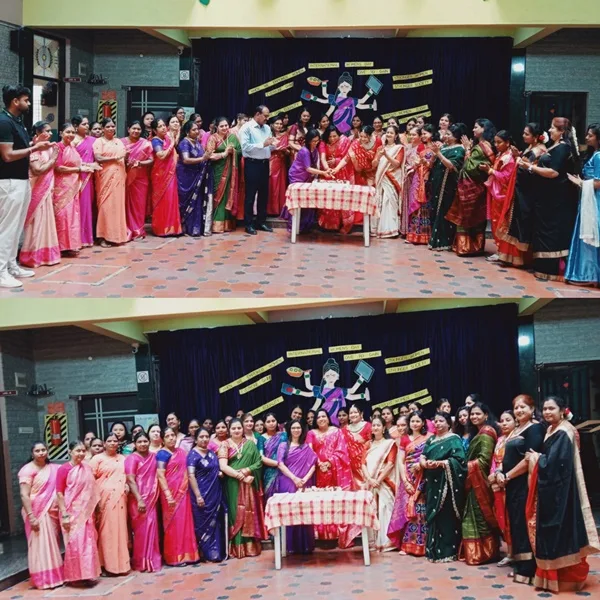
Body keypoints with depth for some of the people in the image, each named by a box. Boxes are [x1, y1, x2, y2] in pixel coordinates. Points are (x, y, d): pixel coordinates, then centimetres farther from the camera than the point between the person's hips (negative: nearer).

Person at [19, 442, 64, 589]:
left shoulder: (53, 468, 9)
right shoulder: (28, 470, -9)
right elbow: (24, 495, -14)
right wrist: (31, 516, -20)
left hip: (52, 512, 6)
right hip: (37, 512, -6)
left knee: (52, 544, 12)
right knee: (41, 545, -3)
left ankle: (54, 575, 21)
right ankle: (44, 579, 3)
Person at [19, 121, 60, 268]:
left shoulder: (48, 148, 10)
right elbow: (37, 170, -22)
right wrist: (52, 159, -12)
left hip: (46, 190, 8)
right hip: (36, 191, -8)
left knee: (45, 221, 11)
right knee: (36, 222, -4)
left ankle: (43, 254, 18)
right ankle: (32, 256, 3)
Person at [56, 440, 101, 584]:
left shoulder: (87, 468, 8)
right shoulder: (64, 469, -10)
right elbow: (59, 493, -12)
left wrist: (93, 511, 12)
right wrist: (64, 515, -17)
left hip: (86, 512, 6)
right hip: (72, 512, -6)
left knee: (88, 542, 8)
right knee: (74, 543, -3)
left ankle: (87, 573, 18)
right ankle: (75, 575, 7)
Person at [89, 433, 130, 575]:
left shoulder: (122, 459, 16)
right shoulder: (97, 459, 1)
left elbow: (127, 476, 23)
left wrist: (127, 485, 2)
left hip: (120, 498, 4)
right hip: (104, 498, -4)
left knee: (120, 529, 5)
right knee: (106, 530, -5)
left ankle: (121, 563, 13)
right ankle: (108, 563, 0)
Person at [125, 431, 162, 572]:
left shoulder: (153, 457, 10)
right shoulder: (132, 458, -7)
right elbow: (131, 481, -13)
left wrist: (155, 497, 8)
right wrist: (139, 500, -20)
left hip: (152, 498, 5)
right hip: (139, 499, -5)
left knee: (152, 528, 7)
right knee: (142, 529, -2)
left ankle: (152, 560, 16)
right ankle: (142, 562, 6)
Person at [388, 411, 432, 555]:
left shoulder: (429, 438, 6)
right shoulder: (404, 439, 11)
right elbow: (400, 462, 4)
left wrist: (422, 463, -18)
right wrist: (405, 481, -7)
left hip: (422, 480, -2)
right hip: (408, 479, 2)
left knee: (420, 510, -6)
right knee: (406, 509, -3)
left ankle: (420, 544, -1)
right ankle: (406, 544, 2)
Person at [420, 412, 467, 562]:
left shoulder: (454, 439, -3)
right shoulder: (431, 440, 17)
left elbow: (458, 460, -14)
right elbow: (422, 457, 11)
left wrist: (439, 463, -24)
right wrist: (425, 463, -12)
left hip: (446, 482, -6)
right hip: (432, 482, 7)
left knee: (446, 515, -6)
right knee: (433, 514, 8)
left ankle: (448, 551, -2)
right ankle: (433, 550, 15)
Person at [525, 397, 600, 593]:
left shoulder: (564, 433, -17)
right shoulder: (552, 431, 13)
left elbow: (555, 462, -23)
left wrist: (536, 458, -9)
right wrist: (537, 457, -1)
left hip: (560, 490, -10)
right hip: (550, 489, 10)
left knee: (561, 529, -4)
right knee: (552, 530, 13)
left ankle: (565, 577, 3)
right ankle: (553, 575, 19)